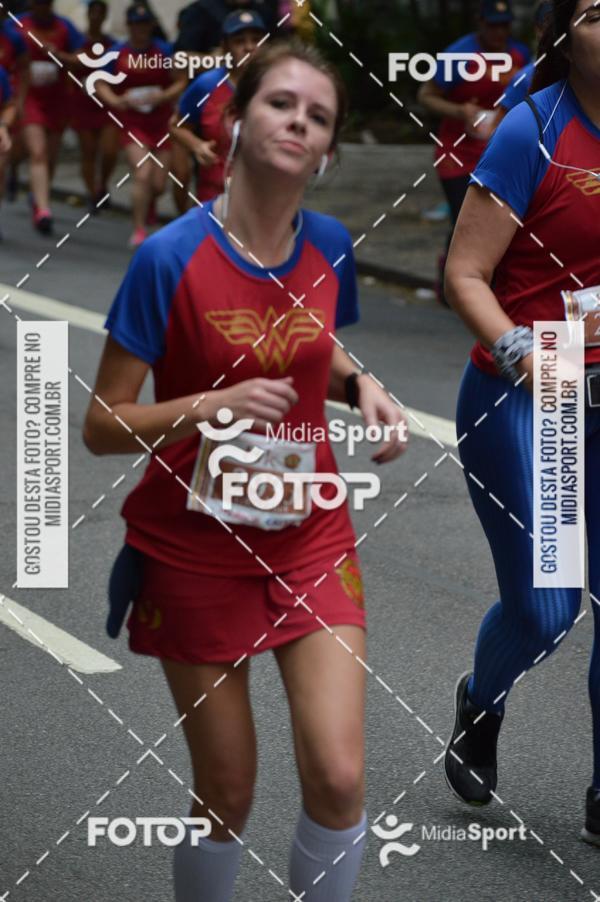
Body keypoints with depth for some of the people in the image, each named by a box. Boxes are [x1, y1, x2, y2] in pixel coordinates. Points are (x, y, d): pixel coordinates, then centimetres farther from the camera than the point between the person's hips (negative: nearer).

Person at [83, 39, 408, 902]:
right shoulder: (171, 258, -16)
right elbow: (103, 427, -12)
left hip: (311, 539, 3)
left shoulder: (329, 245, -3)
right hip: (197, 550, -3)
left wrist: (362, 386, -2)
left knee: (338, 777, -10)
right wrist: (209, 406, -28)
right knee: (227, 796, 3)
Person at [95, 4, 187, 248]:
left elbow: (180, 82, 3)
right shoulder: (117, 53, -1)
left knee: (159, 184, 3)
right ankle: (139, 230, -9)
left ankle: (144, 213, 36)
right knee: (143, 175, -19)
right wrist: (116, 101, -14)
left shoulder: (164, 51, -1)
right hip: (132, 124, -2)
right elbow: (101, 84, 5)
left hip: (162, 123, 2)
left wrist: (163, 96, -16)